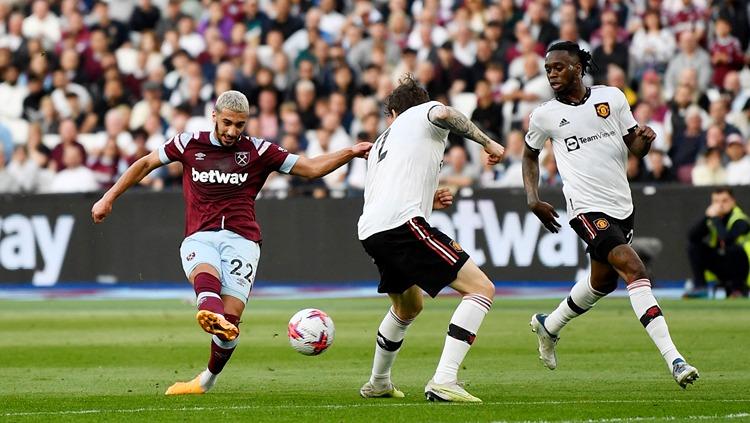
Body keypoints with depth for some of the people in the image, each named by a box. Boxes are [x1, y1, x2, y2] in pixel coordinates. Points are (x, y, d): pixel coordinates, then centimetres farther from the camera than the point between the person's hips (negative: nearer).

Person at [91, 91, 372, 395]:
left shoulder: (257, 151, 9)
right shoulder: (190, 144, 11)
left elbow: (311, 168, 10)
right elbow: (145, 164, 23)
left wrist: (350, 153, -3)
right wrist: (109, 198, 20)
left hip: (241, 239, 0)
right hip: (199, 236, 0)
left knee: (231, 317, -16)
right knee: (206, 275, -36)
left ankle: (207, 380, 6)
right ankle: (211, 315, -71)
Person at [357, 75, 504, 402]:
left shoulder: (382, 141, 34)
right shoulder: (425, 112, 15)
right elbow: (444, 115, -11)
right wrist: (487, 142, -2)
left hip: (370, 233, 8)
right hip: (402, 224, -8)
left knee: (408, 306, 34)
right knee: (482, 289, -9)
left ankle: (378, 383, 46)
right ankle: (443, 382, -22)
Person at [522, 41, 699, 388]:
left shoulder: (612, 97, 3)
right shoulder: (545, 116, 0)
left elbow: (634, 148, 9)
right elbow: (530, 155, 18)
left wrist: (644, 140, -15)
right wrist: (533, 199, 6)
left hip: (622, 205, 5)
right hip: (587, 208, -5)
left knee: (603, 281, 20)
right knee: (634, 269, -21)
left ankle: (548, 327, 46)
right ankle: (673, 359, -28)